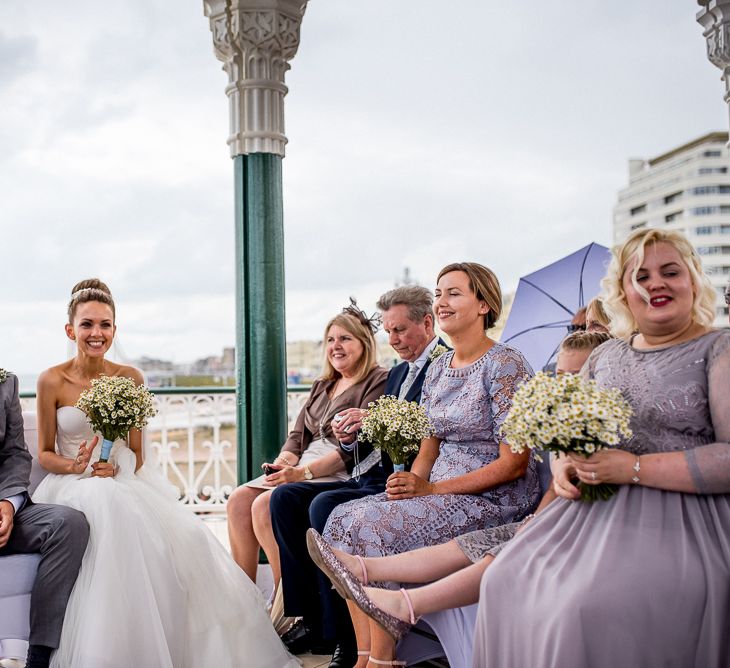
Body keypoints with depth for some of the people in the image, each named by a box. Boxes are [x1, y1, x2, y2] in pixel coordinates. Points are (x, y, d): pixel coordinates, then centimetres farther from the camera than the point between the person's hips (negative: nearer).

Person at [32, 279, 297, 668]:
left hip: (124, 480, 3)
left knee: (183, 531, -27)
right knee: (113, 510, -38)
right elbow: (44, 454, 5)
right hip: (72, 486, -2)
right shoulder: (52, 381, -1)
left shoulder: (130, 378, 6)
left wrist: (116, 467, -12)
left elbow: (136, 453, 9)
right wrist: (77, 465, -15)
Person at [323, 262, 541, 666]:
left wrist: (432, 489, -17)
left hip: (495, 498, -8)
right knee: (345, 518, -12)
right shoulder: (438, 368, 12)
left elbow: (514, 463, -16)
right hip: (440, 489, 8)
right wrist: (412, 482, -8)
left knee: (374, 524, -25)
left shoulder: (504, 364, -12)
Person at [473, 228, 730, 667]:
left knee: (587, 608, -28)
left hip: (681, 520, -6)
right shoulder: (605, 356, 16)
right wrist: (563, 466, 0)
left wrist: (636, 468, -18)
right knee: (504, 583, -12)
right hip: (597, 508, 6)